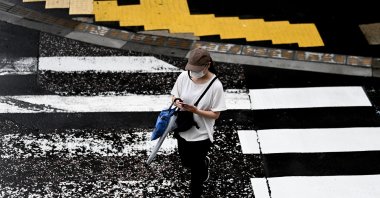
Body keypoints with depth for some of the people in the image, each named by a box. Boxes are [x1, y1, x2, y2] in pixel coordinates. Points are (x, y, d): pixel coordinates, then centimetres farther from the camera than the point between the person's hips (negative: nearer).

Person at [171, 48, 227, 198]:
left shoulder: (215, 86, -25)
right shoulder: (184, 76, -13)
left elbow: (215, 114, -18)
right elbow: (174, 95, 3)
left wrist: (195, 110, -31)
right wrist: (177, 102, -21)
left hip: (201, 135, -5)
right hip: (183, 129, 5)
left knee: (196, 169, 12)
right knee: (186, 162, 26)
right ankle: (204, 163, 60)